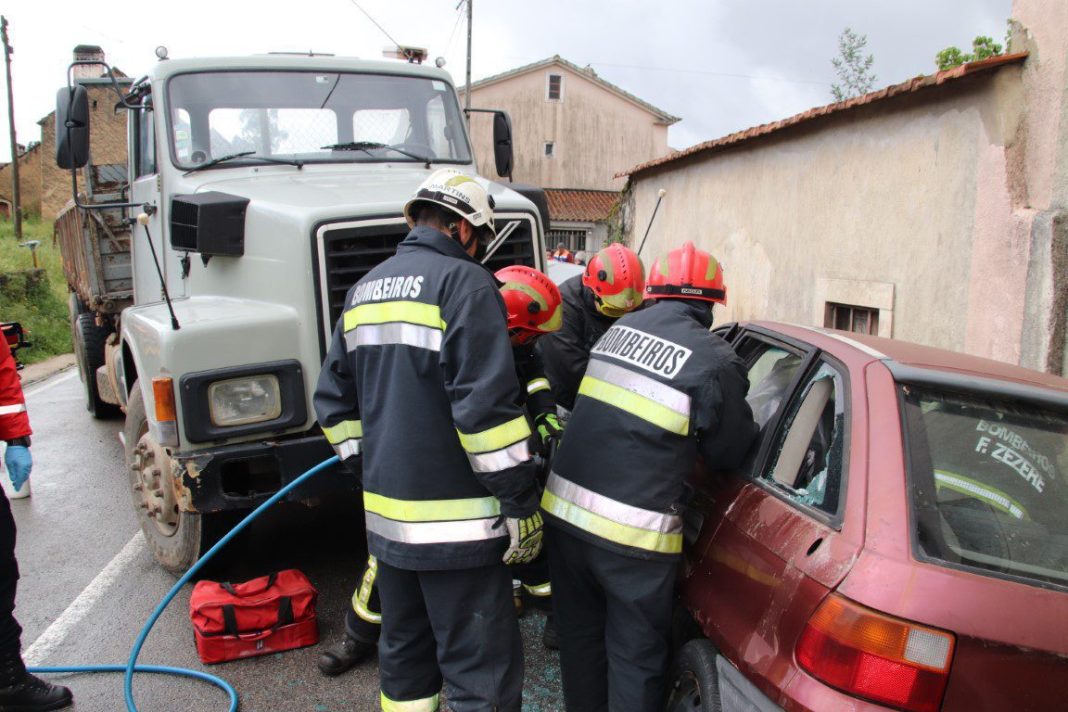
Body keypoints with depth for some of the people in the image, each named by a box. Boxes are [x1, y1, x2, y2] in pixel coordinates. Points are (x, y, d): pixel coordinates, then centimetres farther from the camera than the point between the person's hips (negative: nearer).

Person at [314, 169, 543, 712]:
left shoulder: (364, 291, 14)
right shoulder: (464, 283, -12)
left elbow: (334, 400, 17)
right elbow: (486, 404, -20)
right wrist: (521, 502, -14)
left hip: (387, 516, 8)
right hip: (456, 524, -8)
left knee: (404, 656, 22)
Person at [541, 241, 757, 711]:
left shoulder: (620, 328, 5)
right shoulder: (714, 361, -11)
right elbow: (729, 453, 1)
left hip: (563, 510, 6)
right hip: (632, 532, -5)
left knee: (580, 636, 22)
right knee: (635, 656, 13)